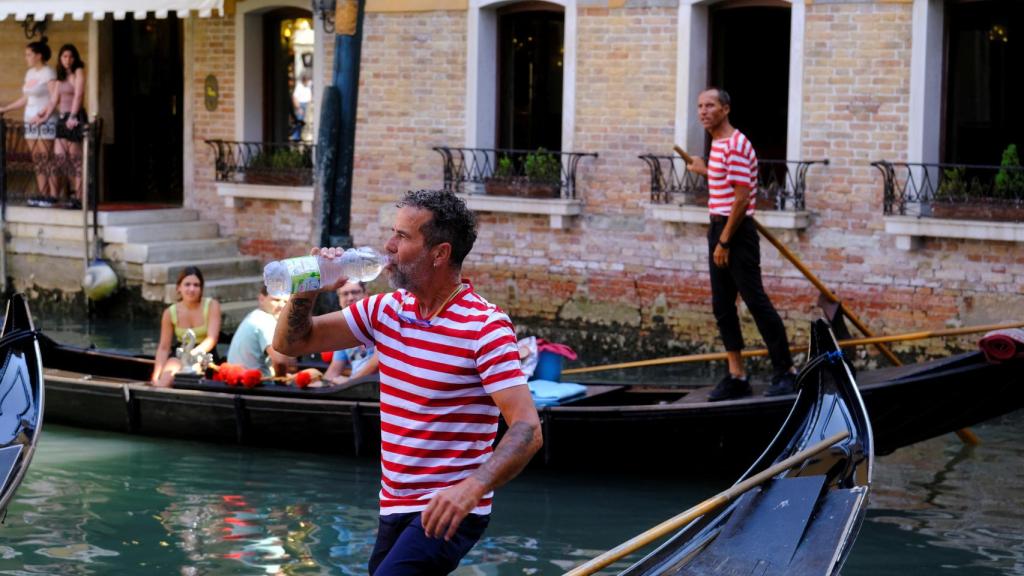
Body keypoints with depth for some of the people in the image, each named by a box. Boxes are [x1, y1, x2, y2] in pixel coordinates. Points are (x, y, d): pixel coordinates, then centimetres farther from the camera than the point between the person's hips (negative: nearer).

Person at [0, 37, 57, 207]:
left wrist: (44, 115, -21)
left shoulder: (48, 73, -7)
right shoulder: (30, 73, 15)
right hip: (30, 121, 8)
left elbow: (55, 99, -14)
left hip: (45, 122, -8)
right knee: (37, 161, 6)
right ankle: (42, 195, 8)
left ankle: (52, 196, -8)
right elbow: (25, 99, 21)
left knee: (46, 160, -9)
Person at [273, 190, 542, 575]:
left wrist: (473, 486, -37)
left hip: (448, 512, -8)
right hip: (394, 506, 8)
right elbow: (291, 342, 14)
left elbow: (527, 429, -22)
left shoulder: (485, 327, -15)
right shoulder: (387, 309, 6)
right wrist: (307, 291, -6)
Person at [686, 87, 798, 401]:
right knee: (722, 305, 9)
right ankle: (736, 376, 15)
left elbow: (741, 198, -20)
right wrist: (705, 171, 29)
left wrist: (724, 242, -19)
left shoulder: (735, 146, -16)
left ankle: (785, 372, 1)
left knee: (756, 301, -6)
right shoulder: (718, 143, 14)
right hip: (719, 228, 10)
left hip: (737, 233, -10)